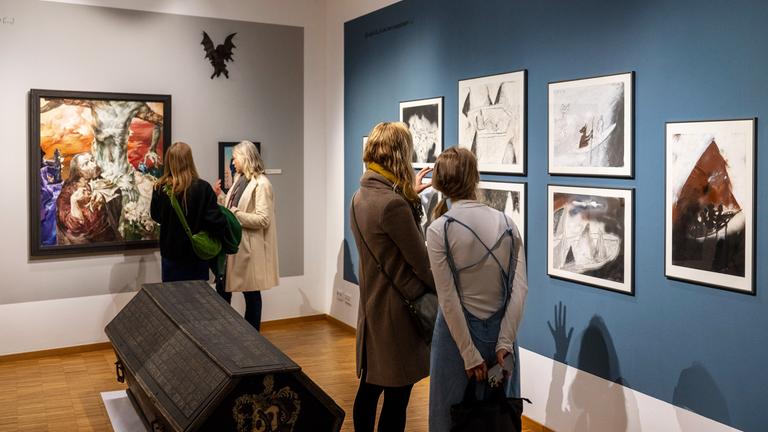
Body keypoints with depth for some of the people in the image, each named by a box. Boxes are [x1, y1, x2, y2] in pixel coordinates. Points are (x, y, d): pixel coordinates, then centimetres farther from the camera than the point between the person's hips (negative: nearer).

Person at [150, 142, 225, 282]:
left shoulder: (160, 188, -9)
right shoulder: (202, 188, -16)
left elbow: (156, 216, 7)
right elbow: (215, 220, -18)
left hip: (171, 252, 2)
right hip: (197, 252, -2)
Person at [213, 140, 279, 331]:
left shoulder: (261, 184, -15)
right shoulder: (240, 180, 11)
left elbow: (263, 220, -22)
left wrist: (234, 213, -21)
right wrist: (220, 196, 4)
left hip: (249, 247, -8)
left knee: (251, 293, 5)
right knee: (222, 288, 13)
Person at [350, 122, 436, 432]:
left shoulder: (361, 196, 5)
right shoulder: (393, 204, -23)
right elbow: (422, 262, -18)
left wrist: (409, 194, 27)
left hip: (372, 305, 9)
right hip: (397, 310, -9)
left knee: (369, 387, 20)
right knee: (396, 398, 3)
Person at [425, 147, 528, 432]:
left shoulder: (439, 229, -11)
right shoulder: (506, 223, -2)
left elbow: (448, 299, -14)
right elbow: (520, 287, -9)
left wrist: (470, 354, -10)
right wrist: (505, 341, -9)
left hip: (458, 330, -3)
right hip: (500, 330, 3)